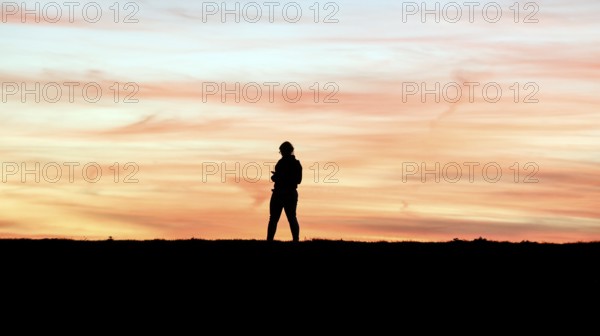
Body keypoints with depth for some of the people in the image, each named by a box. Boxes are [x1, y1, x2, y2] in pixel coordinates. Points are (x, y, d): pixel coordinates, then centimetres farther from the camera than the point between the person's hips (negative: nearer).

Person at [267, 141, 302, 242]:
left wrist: (274, 177, 2)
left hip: (280, 193, -6)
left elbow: (279, 178, -21)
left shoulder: (282, 162, -13)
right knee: (292, 218, 9)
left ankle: (270, 239, -3)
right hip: (292, 193, 6)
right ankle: (296, 239, 2)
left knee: (273, 218, 0)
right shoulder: (297, 164, 7)